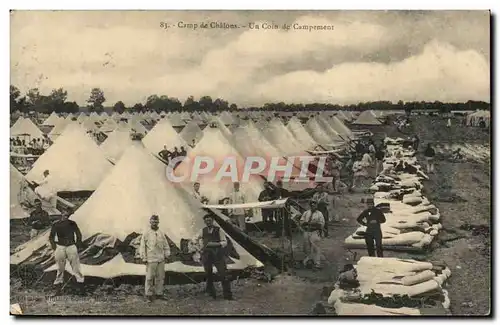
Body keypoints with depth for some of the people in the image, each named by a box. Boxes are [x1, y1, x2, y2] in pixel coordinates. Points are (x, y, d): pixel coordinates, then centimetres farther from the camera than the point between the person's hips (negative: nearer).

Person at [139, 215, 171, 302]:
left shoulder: (161, 233, 10)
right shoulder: (146, 233, -3)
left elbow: (166, 245, 16)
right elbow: (142, 247, -4)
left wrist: (166, 255, 8)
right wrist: (144, 258, -8)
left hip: (161, 260, 5)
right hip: (151, 260, -5)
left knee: (160, 277, 8)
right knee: (149, 278, -3)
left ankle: (159, 293, 17)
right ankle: (149, 295, 5)